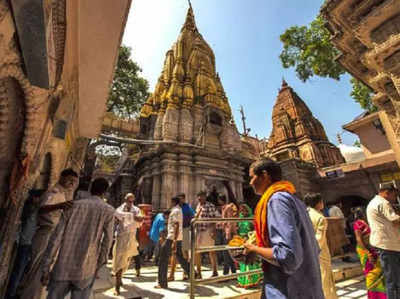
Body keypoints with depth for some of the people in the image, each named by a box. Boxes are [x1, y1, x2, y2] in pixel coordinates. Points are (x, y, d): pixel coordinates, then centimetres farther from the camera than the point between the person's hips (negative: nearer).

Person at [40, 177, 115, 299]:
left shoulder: (75, 205, 2)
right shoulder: (109, 211, -5)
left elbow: (56, 237, 0)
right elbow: (107, 241, -4)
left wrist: (46, 268, 6)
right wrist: (100, 262, 10)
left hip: (63, 267, 2)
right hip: (85, 270, -2)